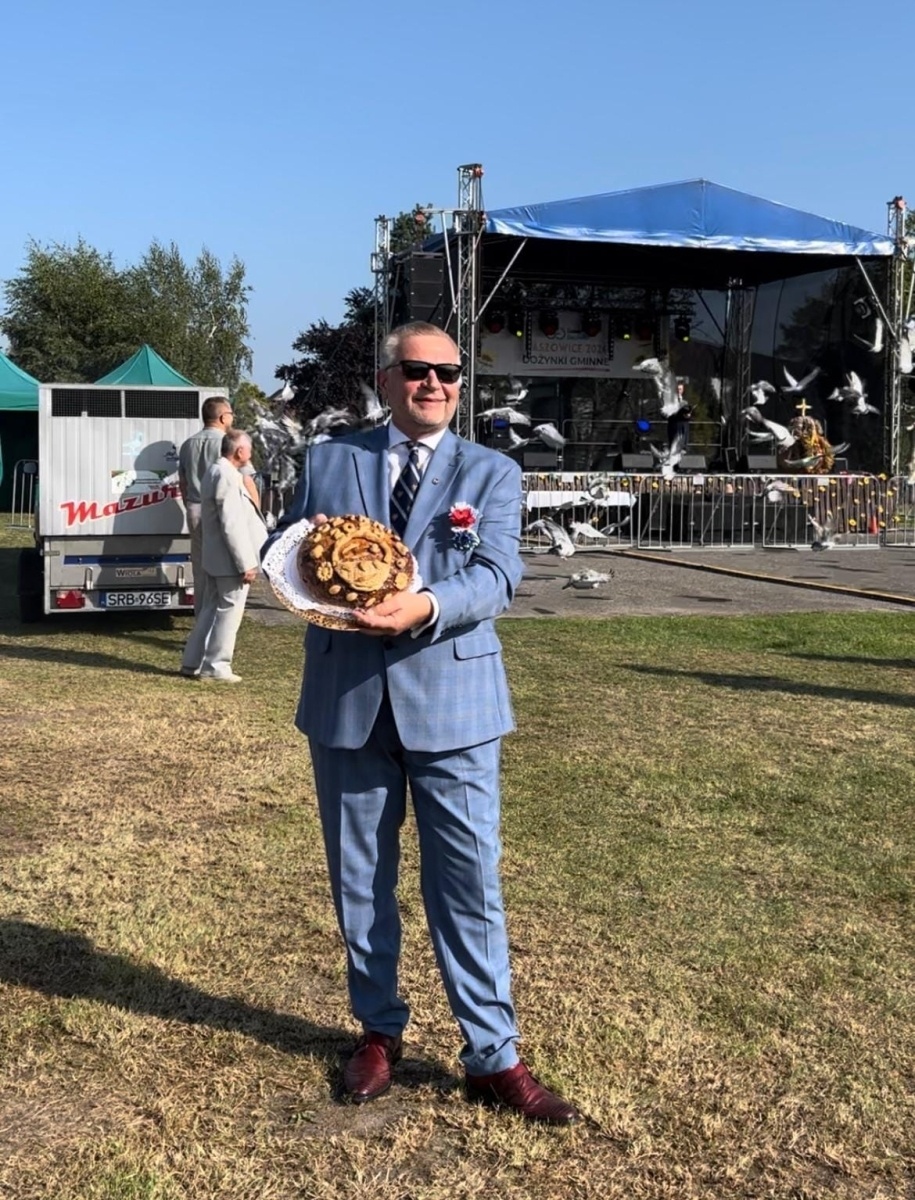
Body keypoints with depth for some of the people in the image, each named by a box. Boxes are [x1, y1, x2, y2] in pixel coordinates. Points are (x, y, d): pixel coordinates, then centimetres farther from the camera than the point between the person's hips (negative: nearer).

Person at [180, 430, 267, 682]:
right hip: (230, 560, -10)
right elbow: (232, 525, -23)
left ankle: (193, 662, 21)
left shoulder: (215, 472, 13)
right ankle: (216, 666, 5)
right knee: (229, 612, -1)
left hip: (213, 558, 10)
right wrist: (246, 563, -21)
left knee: (210, 610, 16)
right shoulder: (227, 476, -20)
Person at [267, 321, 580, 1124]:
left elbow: (496, 576, -10)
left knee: (470, 884, 1)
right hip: (348, 700, 2)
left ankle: (494, 1059, 13)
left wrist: (426, 606, -29)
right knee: (359, 879, 13)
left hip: (450, 701, -2)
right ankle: (380, 1030, 31)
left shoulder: (492, 474, 4)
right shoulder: (328, 462, 9)